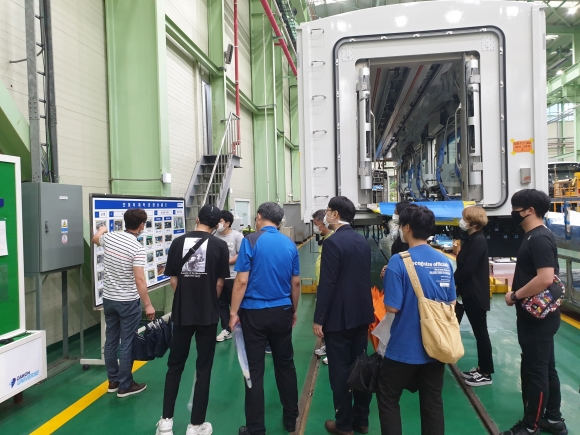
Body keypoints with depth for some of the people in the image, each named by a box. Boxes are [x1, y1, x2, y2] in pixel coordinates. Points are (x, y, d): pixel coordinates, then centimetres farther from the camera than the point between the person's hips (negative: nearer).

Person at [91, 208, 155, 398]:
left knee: (111, 340, 15)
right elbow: (139, 280, -23)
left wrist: (101, 230, 46)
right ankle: (125, 386, 14)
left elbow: (95, 239, 24)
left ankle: (113, 381, 28)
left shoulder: (109, 237, -1)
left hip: (108, 299, 7)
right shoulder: (137, 248, -20)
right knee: (127, 344, 4)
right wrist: (148, 304, -17)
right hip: (128, 302, -6)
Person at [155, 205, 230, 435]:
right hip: (208, 314, -2)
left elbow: (173, 278, 4)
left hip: (181, 313, 2)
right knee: (203, 368, 9)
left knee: (174, 365, 16)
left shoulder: (178, 242, -1)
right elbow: (220, 282, -3)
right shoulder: (220, 245, -7)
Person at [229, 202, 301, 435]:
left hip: (254, 312, -4)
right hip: (282, 311, 4)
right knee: (285, 365, 16)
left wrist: (234, 312, -6)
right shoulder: (290, 244, 2)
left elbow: (242, 281, -14)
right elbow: (296, 283, 7)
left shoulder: (251, 241, -10)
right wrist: (294, 310, 19)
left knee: (254, 370, 4)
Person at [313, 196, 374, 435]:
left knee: (339, 370, 4)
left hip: (339, 316, -8)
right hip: (361, 313, 8)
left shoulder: (333, 242, -18)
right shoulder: (362, 240, 6)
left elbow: (327, 284, -20)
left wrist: (318, 319, -14)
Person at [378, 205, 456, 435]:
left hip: (404, 348, -5)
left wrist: (389, 279, -2)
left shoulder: (399, 261, -19)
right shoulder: (445, 261, 0)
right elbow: (451, 302, 9)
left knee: (388, 399, 14)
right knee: (433, 402, 17)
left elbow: (392, 307, -19)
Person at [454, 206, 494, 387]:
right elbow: (463, 265, 14)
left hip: (476, 294, -10)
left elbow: (467, 269, -23)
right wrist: (453, 282, 8)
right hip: (470, 292, 10)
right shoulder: (471, 239, 11)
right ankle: (481, 368, 27)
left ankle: (486, 374, 12)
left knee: (481, 332, 1)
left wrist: (451, 283, -11)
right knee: (478, 332, 16)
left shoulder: (478, 241, -19)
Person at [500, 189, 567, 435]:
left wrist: (515, 296, -20)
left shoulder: (539, 238, -21)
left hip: (537, 317, -10)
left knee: (534, 371, 2)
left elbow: (545, 278, -30)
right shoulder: (534, 237, 10)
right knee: (546, 368, 19)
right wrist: (517, 292, 8)